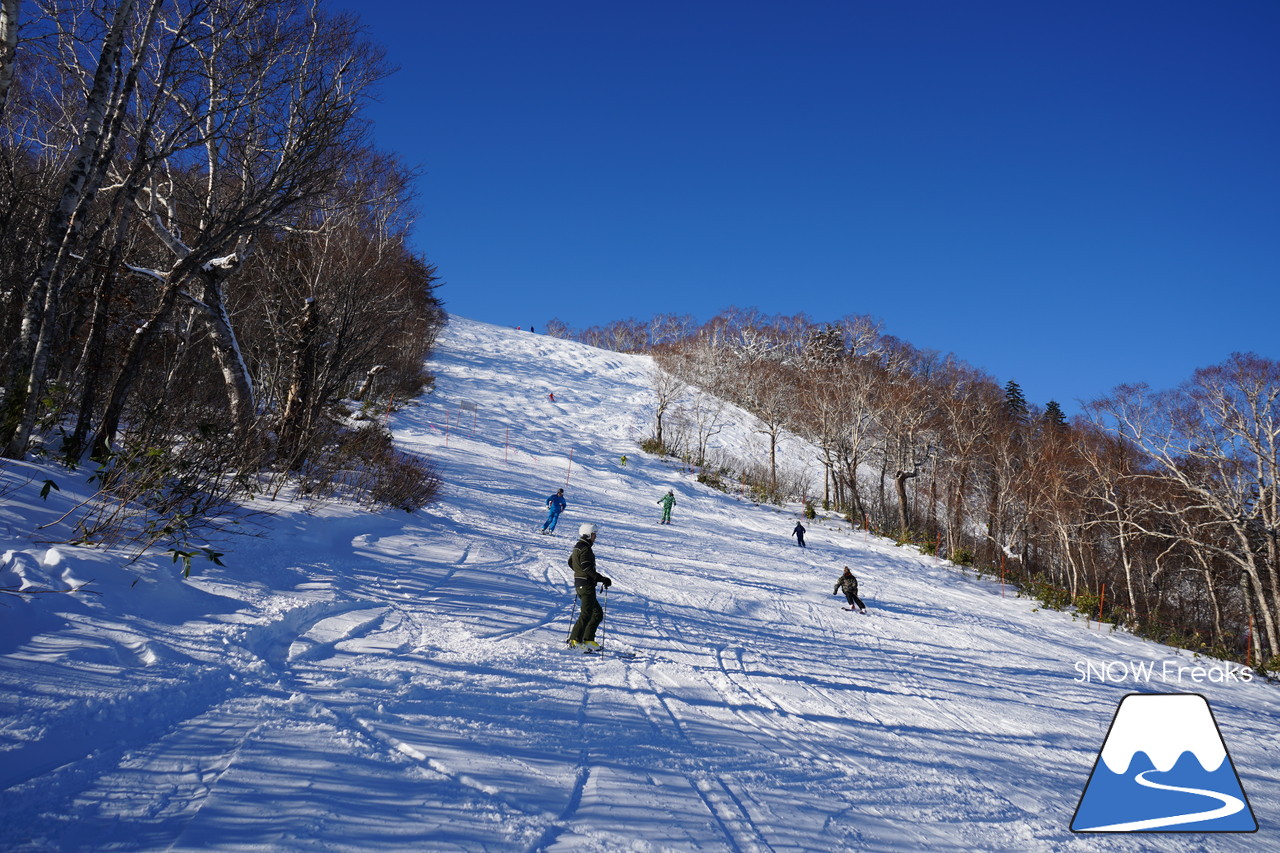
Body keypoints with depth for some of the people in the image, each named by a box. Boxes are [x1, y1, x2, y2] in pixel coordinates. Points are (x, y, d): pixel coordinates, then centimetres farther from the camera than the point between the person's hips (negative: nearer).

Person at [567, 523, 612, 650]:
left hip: (580, 585, 10)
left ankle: (588, 640, 13)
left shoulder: (577, 547, 16)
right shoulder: (585, 549, -15)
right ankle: (575, 640, -10)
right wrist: (603, 579, -20)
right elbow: (587, 568, -22)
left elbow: (571, 563, 25)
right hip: (586, 585, -10)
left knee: (598, 613, 14)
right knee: (586, 614, -9)